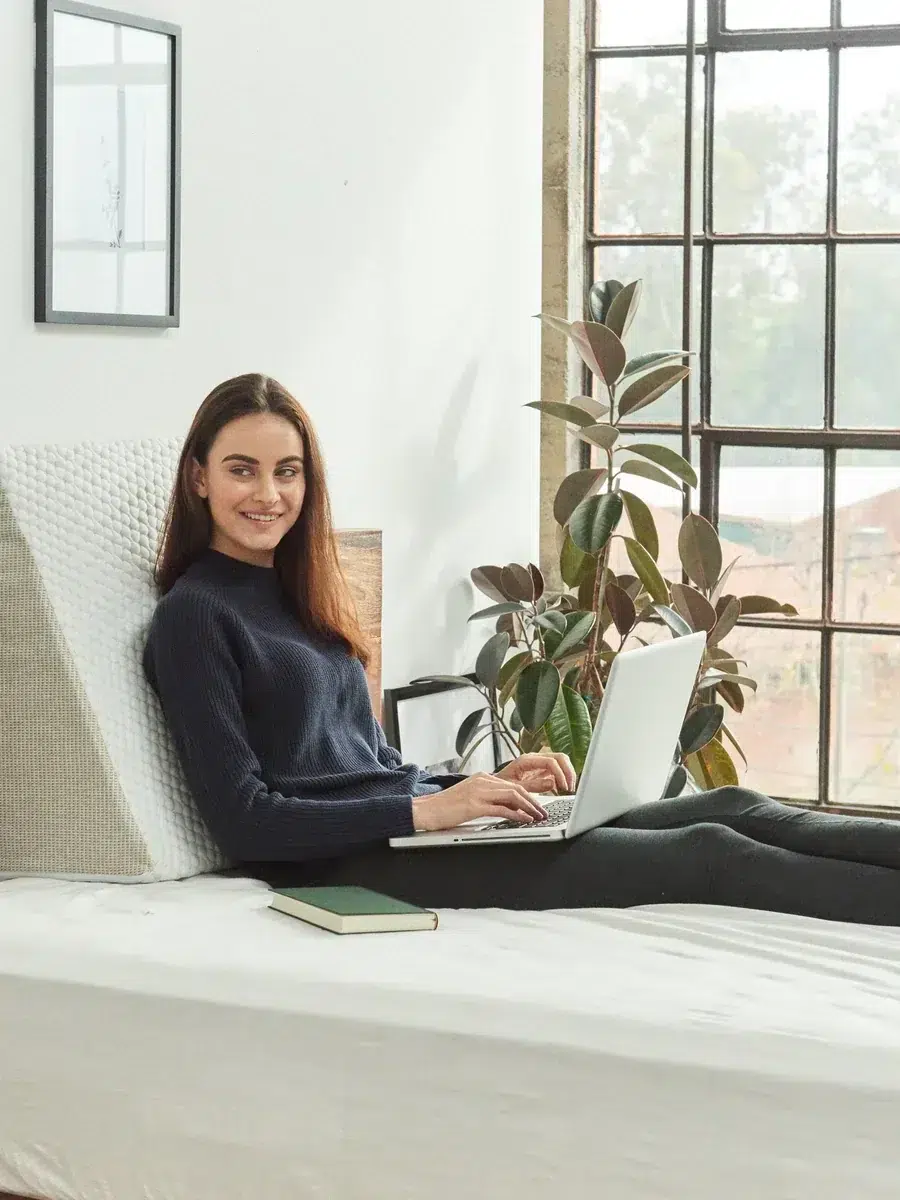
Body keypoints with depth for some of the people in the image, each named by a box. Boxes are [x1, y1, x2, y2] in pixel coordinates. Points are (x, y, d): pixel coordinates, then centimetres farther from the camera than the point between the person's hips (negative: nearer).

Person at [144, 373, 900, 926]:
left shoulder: (291, 593, 19)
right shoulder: (192, 617, -7)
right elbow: (243, 819, -14)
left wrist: (488, 783, 4)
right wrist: (424, 810, -20)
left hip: (412, 823, 8)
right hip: (349, 861, -8)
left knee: (729, 810, -7)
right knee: (703, 857, -18)